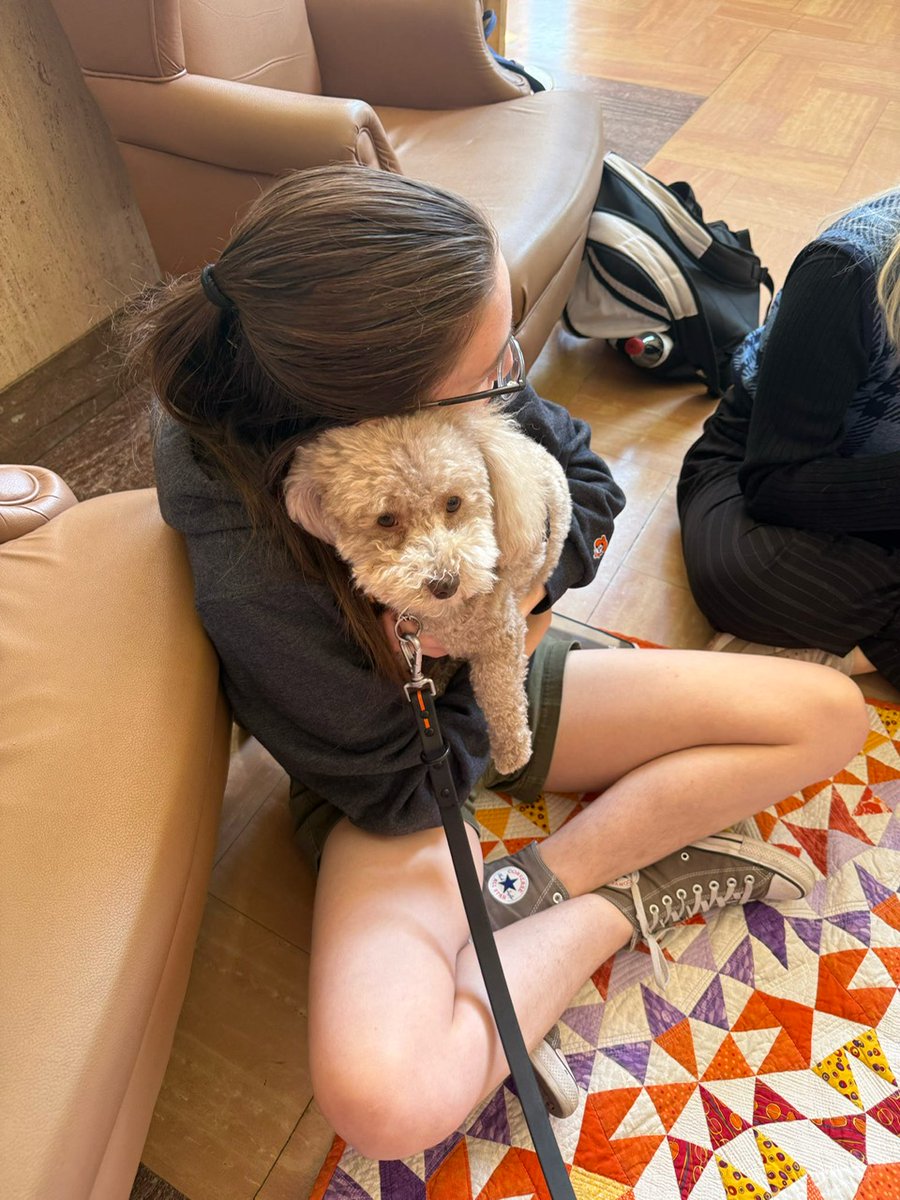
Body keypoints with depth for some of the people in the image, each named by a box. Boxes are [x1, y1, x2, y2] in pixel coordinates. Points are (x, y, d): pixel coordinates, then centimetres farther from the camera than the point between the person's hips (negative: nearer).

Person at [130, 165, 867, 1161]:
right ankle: (620, 901, -5)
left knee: (830, 715, -1)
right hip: (399, 768, -5)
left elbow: (588, 481, -3)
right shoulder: (250, 581, -33)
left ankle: (540, 886, -6)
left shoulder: (459, 386, -19)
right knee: (385, 1101, -32)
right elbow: (400, 790, -20)